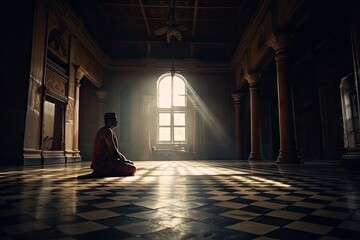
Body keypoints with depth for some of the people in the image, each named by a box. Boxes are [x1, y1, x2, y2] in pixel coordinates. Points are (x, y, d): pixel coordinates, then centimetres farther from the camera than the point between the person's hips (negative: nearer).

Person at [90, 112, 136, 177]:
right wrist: (123, 159, -7)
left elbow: (116, 150, 19)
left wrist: (124, 159, 8)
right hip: (102, 163, -11)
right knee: (132, 169, -18)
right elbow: (113, 151, -20)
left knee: (131, 164, 22)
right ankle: (102, 173, -9)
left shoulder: (111, 132, 17)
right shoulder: (107, 131, -16)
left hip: (106, 160, 11)